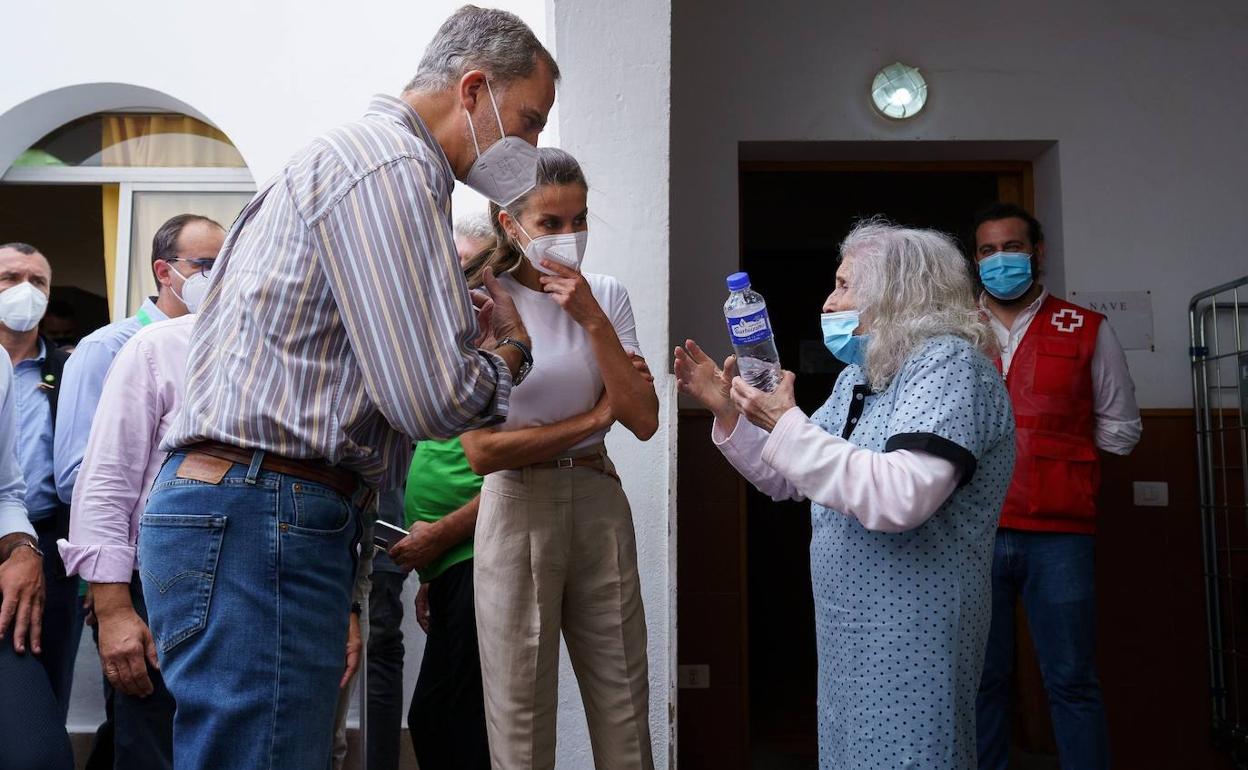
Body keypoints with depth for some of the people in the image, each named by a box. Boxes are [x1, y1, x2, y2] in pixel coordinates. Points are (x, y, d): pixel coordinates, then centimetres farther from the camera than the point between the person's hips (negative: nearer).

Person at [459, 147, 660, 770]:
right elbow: (481, 452, -12)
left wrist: (593, 321, -12)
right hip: (519, 508, -3)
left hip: (599, 502, 3)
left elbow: (644, 421, -5)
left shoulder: (605, 296, 5)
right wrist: (592, 419, -7)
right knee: (521, 720, 6)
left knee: (625, 708, 8)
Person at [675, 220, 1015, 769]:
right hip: (850, 630, 9)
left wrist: (786, 425, -24)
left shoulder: (947, 363, -16)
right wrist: (728, 411, 5)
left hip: (911, 635, -9)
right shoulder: (859, 376, 12)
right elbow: (789, 481, 18)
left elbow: (899, 498, -31)